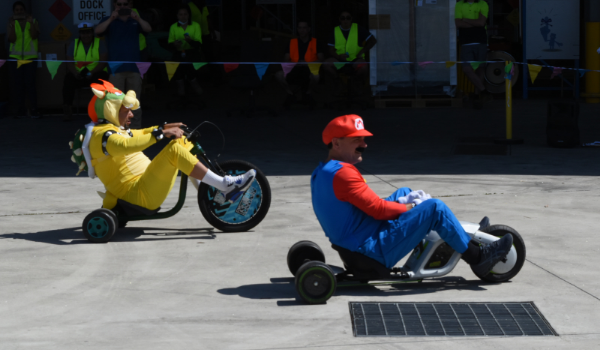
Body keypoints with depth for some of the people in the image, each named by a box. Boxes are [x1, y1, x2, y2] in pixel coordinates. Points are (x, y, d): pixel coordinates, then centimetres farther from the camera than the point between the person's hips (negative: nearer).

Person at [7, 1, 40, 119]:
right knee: (17, 85, -1)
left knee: (30, 83, -10)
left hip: (30, 57, -2)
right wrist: (12, 25, -13)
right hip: (15, 57, 2)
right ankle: (20, 110, 5)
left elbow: (34, 36, -8)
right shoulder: (12, 24, 9)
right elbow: (11, 39, -3)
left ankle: (33, 110, -8)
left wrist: (31, 23, -18)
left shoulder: (33, 22, 5)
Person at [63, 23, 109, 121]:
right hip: (78, 75, 2)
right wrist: (75, 73, -19)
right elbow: (69, 63, 3)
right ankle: (68, 110, -28)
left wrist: (92, 73, -24)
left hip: (96, 73, -2)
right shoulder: (74, 44, 13)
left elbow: (103, 62, -7)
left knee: (101, 77, -37)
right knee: (68, 78, -30)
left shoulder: (100, 43, 6)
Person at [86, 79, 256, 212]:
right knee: (174, 150, -28)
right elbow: (125, 145, -32)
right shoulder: (101, 135, -11)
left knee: (181, 141, 18)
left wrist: (164, 127, 20)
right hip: (140, 195, -11)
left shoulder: (116, 130, 21)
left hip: (149, 184, 11)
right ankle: (226, 186, -29)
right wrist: (161, 133, -33)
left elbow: (138, 135, 37)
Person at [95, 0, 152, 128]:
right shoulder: (109, 20, 6)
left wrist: (138, 19, -25)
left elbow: (148, 29, -6)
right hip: (116, 67, -1)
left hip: (134, 67, 1)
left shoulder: (135, 21, 12)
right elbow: (97, 31, -12)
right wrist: (111, 19, -26)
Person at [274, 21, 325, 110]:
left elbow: (321, 59, 2)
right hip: (294, 71, 2)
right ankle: (290, 94, 1)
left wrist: (308, 63, -14)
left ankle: (307, 92, -1)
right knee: (279, 75, -28)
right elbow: (285, 60, 10)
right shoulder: (292, 42, 17)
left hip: (309, 71, -2)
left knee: (316, 76, -38)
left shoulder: (315, 42, 12)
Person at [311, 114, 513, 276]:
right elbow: (378, 209, -22)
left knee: (404, 193, 23)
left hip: (355, 245, 11)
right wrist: (410, 207, -6)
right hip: (374, 248, -11)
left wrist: (403, 203, 9)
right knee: (435, 208, -14)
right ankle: (477, 258, 0)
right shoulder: (343, 173, -22)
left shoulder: (320, 174, 11)